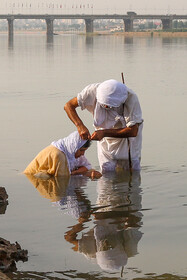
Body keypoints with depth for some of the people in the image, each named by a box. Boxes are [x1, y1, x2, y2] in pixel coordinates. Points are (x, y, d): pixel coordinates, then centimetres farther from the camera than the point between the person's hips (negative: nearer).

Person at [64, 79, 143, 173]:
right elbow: (69, 106, -17)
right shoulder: (94, 90, -28)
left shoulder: (131, 98, -33)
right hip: (106, 140, 2)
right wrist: (80, 126, -34)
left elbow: (133, 131, -33)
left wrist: (104, 132, -37)